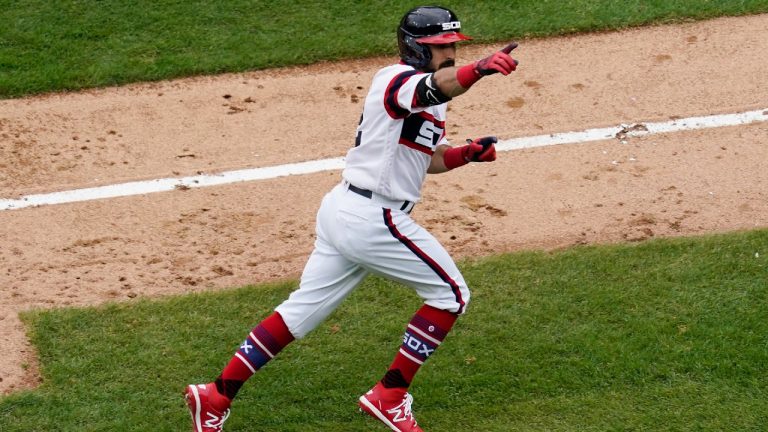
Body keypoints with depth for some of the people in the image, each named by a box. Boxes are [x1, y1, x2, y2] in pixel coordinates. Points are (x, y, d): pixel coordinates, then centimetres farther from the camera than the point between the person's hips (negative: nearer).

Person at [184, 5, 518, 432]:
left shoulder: (430, 101, 17)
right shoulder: (397, 79, -14)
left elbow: (430, 159, 26)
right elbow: (438, 85, -38)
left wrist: (466, 153, 5)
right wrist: (479, 69, -57)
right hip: (373, 220, -10)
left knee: (303, 309, 13)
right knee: (450, 293, 2)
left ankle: (216, 396, 13)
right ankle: (389, 396, 8)